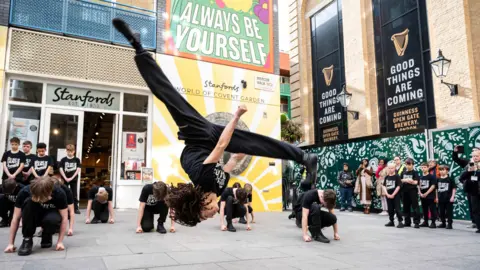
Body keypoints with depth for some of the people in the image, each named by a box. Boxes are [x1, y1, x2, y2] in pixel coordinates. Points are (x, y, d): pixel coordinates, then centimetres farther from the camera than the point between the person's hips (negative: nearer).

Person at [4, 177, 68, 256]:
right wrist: (11, 243, -20)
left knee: (52, 219, -38)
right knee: (28, 201, -33)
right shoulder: (24, 192, -28)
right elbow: (16, 218, -21)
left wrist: (60, 242, -27)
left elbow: (64, 218, -22)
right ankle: (27, 239, -18)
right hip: (32, 218, 1)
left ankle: (47, 237, -2)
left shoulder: (59, 194, -29)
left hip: (50, 216, -1)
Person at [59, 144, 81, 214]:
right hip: (65, 179, 0)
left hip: (74, 179, 0)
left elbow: (78, 169, -5)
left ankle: (76, 208, 8)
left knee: (74, 194, 3)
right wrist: (65, 178, -14)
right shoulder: (63, 160, 0)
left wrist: (71, 178, -13)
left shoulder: (77, 159, 0)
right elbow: (61, 169, -4)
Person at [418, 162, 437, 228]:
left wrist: (426, 193, -15)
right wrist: (420, 193, -3)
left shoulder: (432, 176, -6)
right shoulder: (420, 177, 9)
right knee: (424, 209, 12)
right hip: (422, 196, 5)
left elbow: (433, 186, -11)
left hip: (430, 196, -5)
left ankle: (433, 222, 4)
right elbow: (419, 186, 12)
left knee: (432, 209, -2)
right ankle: (425, 222, 21)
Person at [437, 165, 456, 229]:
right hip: (441, 199, 5)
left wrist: (452, 197, -9)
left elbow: (454, 188, -4)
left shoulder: (450, 179, -5)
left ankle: (449, 224, 8)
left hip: (448, 199, -5)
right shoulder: (438, 180, 7)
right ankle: (443, 223, 23)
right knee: (441, 212, 11)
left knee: (449, 212, 0)